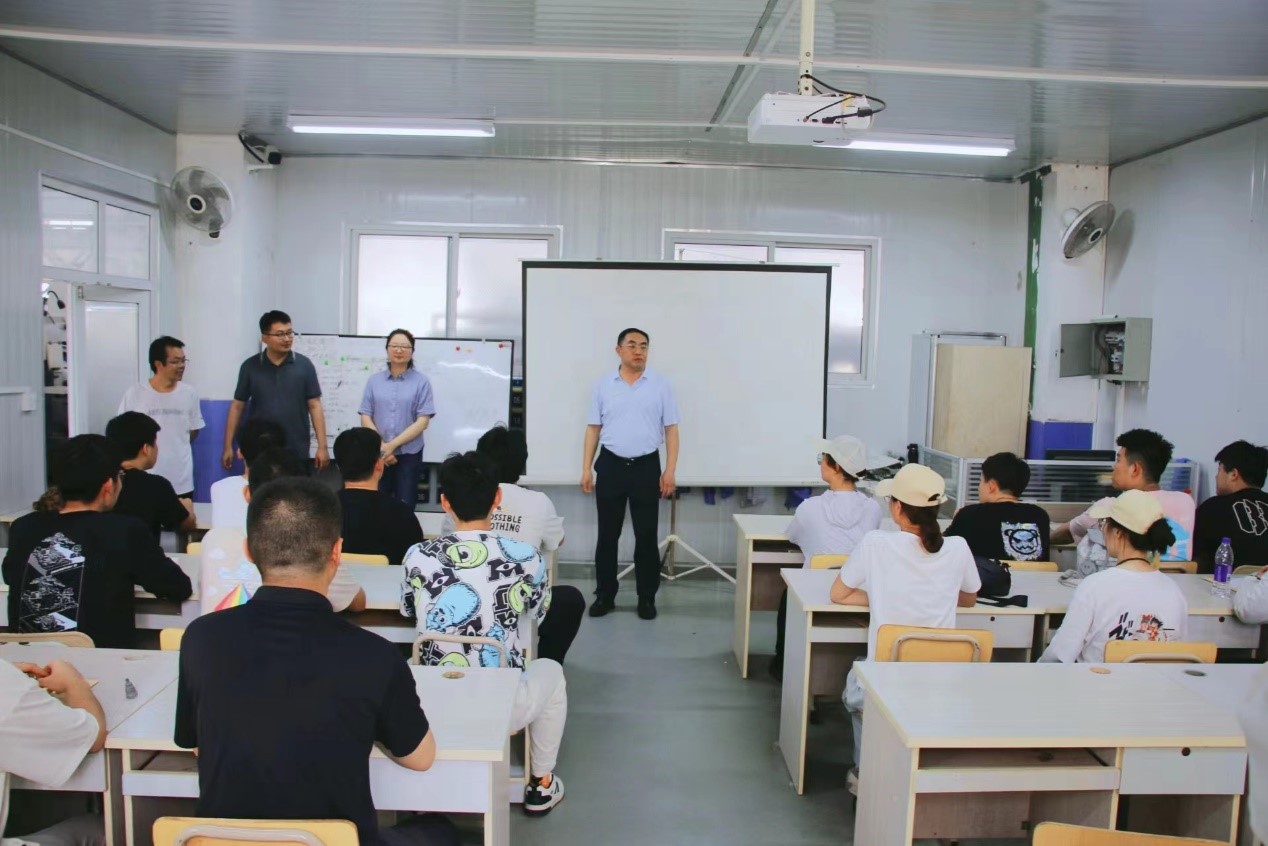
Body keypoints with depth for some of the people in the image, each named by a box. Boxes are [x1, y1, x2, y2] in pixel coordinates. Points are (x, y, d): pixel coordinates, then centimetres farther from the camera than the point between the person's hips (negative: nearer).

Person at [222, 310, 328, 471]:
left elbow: (315, 406, 0)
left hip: (297, 452, 0)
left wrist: (322, 446, -6)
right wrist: (228, 446, 3)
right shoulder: (250, 367, 1)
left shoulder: (304, 365, -1)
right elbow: (237, 406, 7)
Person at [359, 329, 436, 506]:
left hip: (409, 454, -2)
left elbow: (423, 421, -7)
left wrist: (392, 445, -12)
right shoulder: (374, 381, 7)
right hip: (378, 454, 2)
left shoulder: (421, 382, -2)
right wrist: (380, 446, -9)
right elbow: (365, 417, 4)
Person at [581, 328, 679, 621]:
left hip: (646, 466, -1)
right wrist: (586, 469, 2)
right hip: (610, 465, 1)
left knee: (646, 536, 3)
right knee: (607, 534, 7)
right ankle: (605, 595, 18)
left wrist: (670, 470, -6)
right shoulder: (603, 385, 4)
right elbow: (593, 428, 7)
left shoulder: (660, 384, 1)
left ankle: (647, 598, 15)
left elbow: (671, 428, 1)